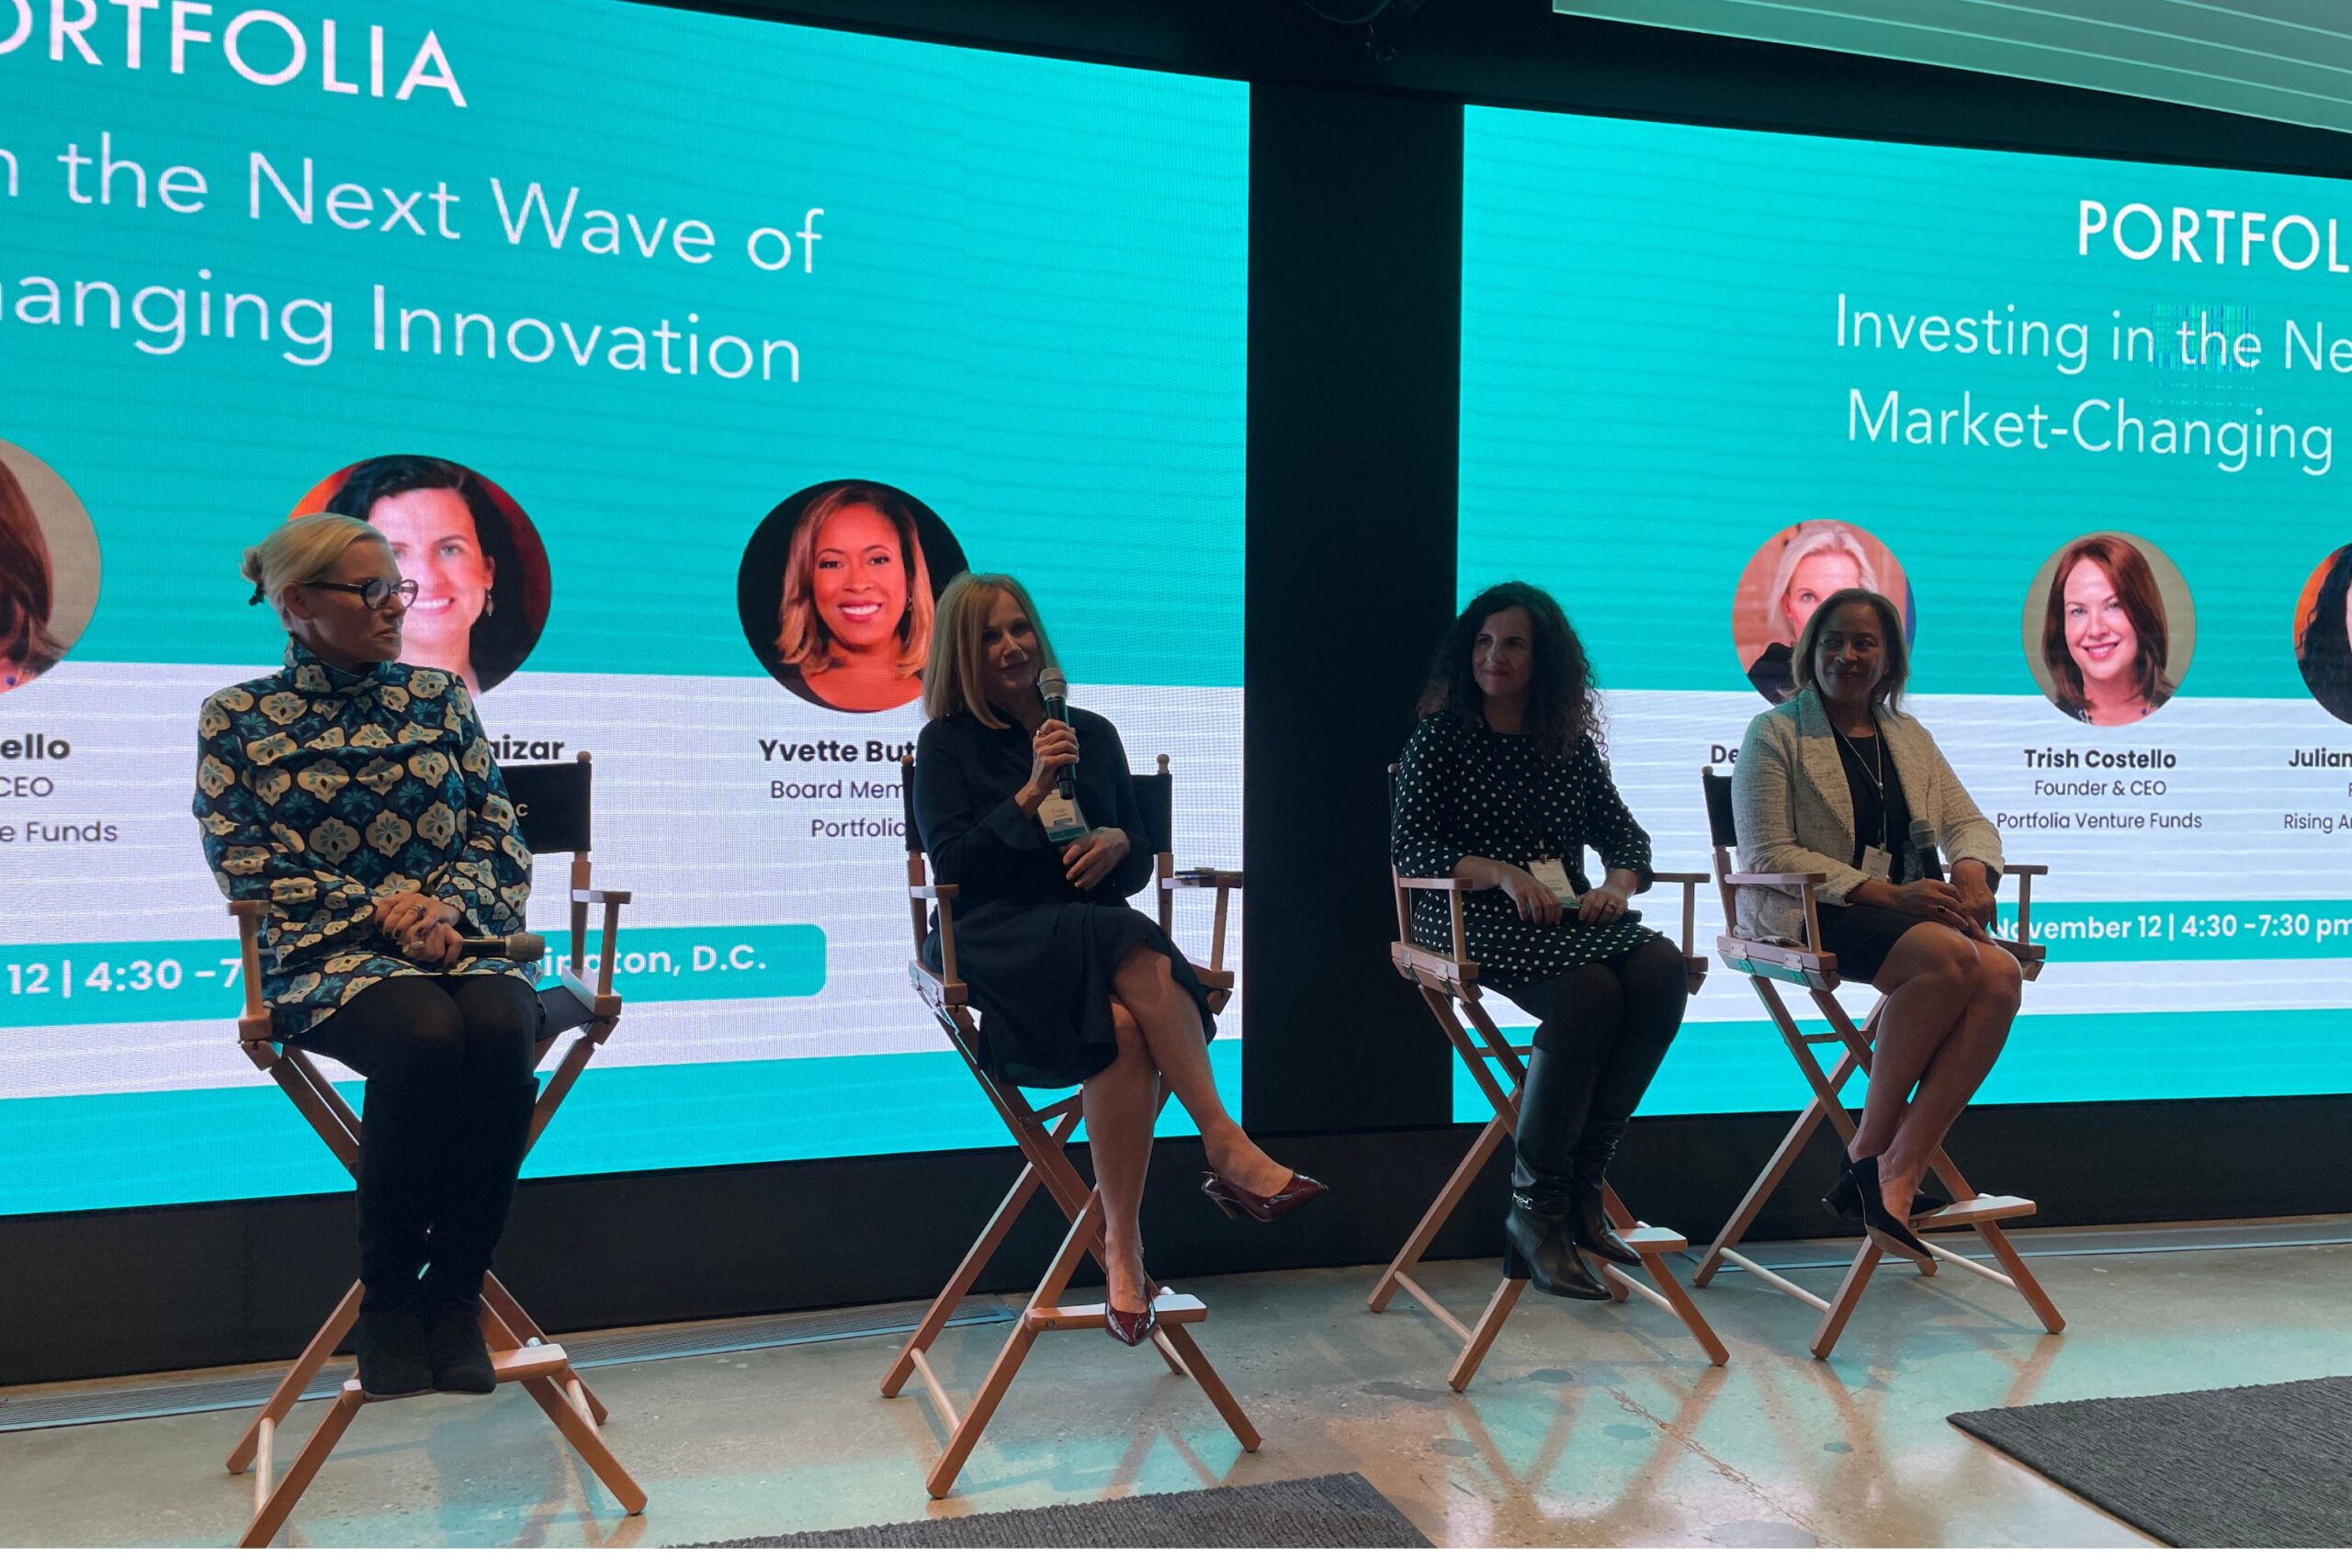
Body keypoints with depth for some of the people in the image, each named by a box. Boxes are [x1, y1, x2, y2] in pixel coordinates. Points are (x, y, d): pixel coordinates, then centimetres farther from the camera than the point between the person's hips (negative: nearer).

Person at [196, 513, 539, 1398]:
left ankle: (453, 1290, -20)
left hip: (460, 936, 2)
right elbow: (244, 862, 1)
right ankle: (388, 1292, -16)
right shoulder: (236, 718, 10)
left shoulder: (438, 697, 16)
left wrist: (448, 901, -9)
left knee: (499, 1029, -35)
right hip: (324, 955, -2)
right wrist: (376, 910, -12)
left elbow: (498, 831, 12)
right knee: (423, 1035, -37)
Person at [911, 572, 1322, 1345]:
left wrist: (1118, 843, -7)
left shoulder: (1092, 733, 18)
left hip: (1095, 935, 3)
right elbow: (951, 863, -5)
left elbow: (1140, 862, 17)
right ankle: (1227, 1147, -31)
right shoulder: (946, 743, 8)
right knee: (1141, 960, -35)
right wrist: (1032, 793, -14)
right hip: (996, 944, -3)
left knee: (1126, 1028, -34)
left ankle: (1122, 1246, -32)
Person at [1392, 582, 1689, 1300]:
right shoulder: (1440, 737, 3)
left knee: (1662, 968, -25)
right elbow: (1410, 848, -6)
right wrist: (1501, 874, -21)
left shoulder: (1572, 746, 17)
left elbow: (1625, 835, 15)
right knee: (1589, 991, -32)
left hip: (1567, 914, 5)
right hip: (1470, 920, -5)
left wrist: (1618, 884, -9)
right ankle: (1536, 1206, -21)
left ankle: (1582, 1184, -17)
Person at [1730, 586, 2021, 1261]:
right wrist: (1887, 894, -17)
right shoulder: (1775, 733, 2)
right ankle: (1869, 1149, -18)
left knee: (2000, 975, -25)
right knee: (1949, 958, -32)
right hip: (1802, 915, -6)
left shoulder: (1911, 738, 22)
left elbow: (1968, 822, 15)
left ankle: (1896, 1175, -27)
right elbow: (1769, 857, -8)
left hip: (1912, 912, 6)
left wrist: (1972, 871, -11)